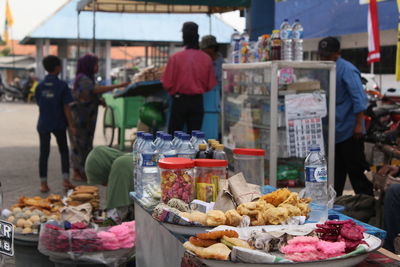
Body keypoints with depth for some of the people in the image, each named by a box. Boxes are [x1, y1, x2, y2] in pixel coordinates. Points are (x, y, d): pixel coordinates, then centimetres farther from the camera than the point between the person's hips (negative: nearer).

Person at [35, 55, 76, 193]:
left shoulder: (40, 86, -2)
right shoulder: (62, 85, -9)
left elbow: (39, 105, 4)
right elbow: (66, 107, -11)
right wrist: (71, 125, -8)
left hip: (43, 123, 2)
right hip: (59, 123, -2)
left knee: (44, 153, 6)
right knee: (63, 150, 14)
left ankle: (43, 183, 6)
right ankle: (66, 179, 7)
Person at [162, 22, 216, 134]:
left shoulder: (175, 57, -11)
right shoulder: (206, 58, -5)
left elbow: (167, 83, -9)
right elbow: (211, 85, 1)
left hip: (179, 100, -2)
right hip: (197, 101, 2)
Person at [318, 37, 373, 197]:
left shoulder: (347, 70, -13)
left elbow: (359, 98, -19)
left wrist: (359, 124, -24)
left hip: (349, 131, -8)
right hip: (333, 133, 8)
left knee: (357, 170, -4)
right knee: (336, 172, 14)